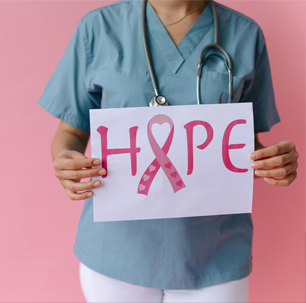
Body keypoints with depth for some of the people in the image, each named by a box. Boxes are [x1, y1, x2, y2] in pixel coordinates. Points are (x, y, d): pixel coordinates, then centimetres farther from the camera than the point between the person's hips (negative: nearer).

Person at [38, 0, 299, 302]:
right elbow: (71, 133, 3)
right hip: (116, 249, 0)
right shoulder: (99, 27, -3)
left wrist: (274, 163, -16)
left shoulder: (246, 35, 0)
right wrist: (65, 160, -20)